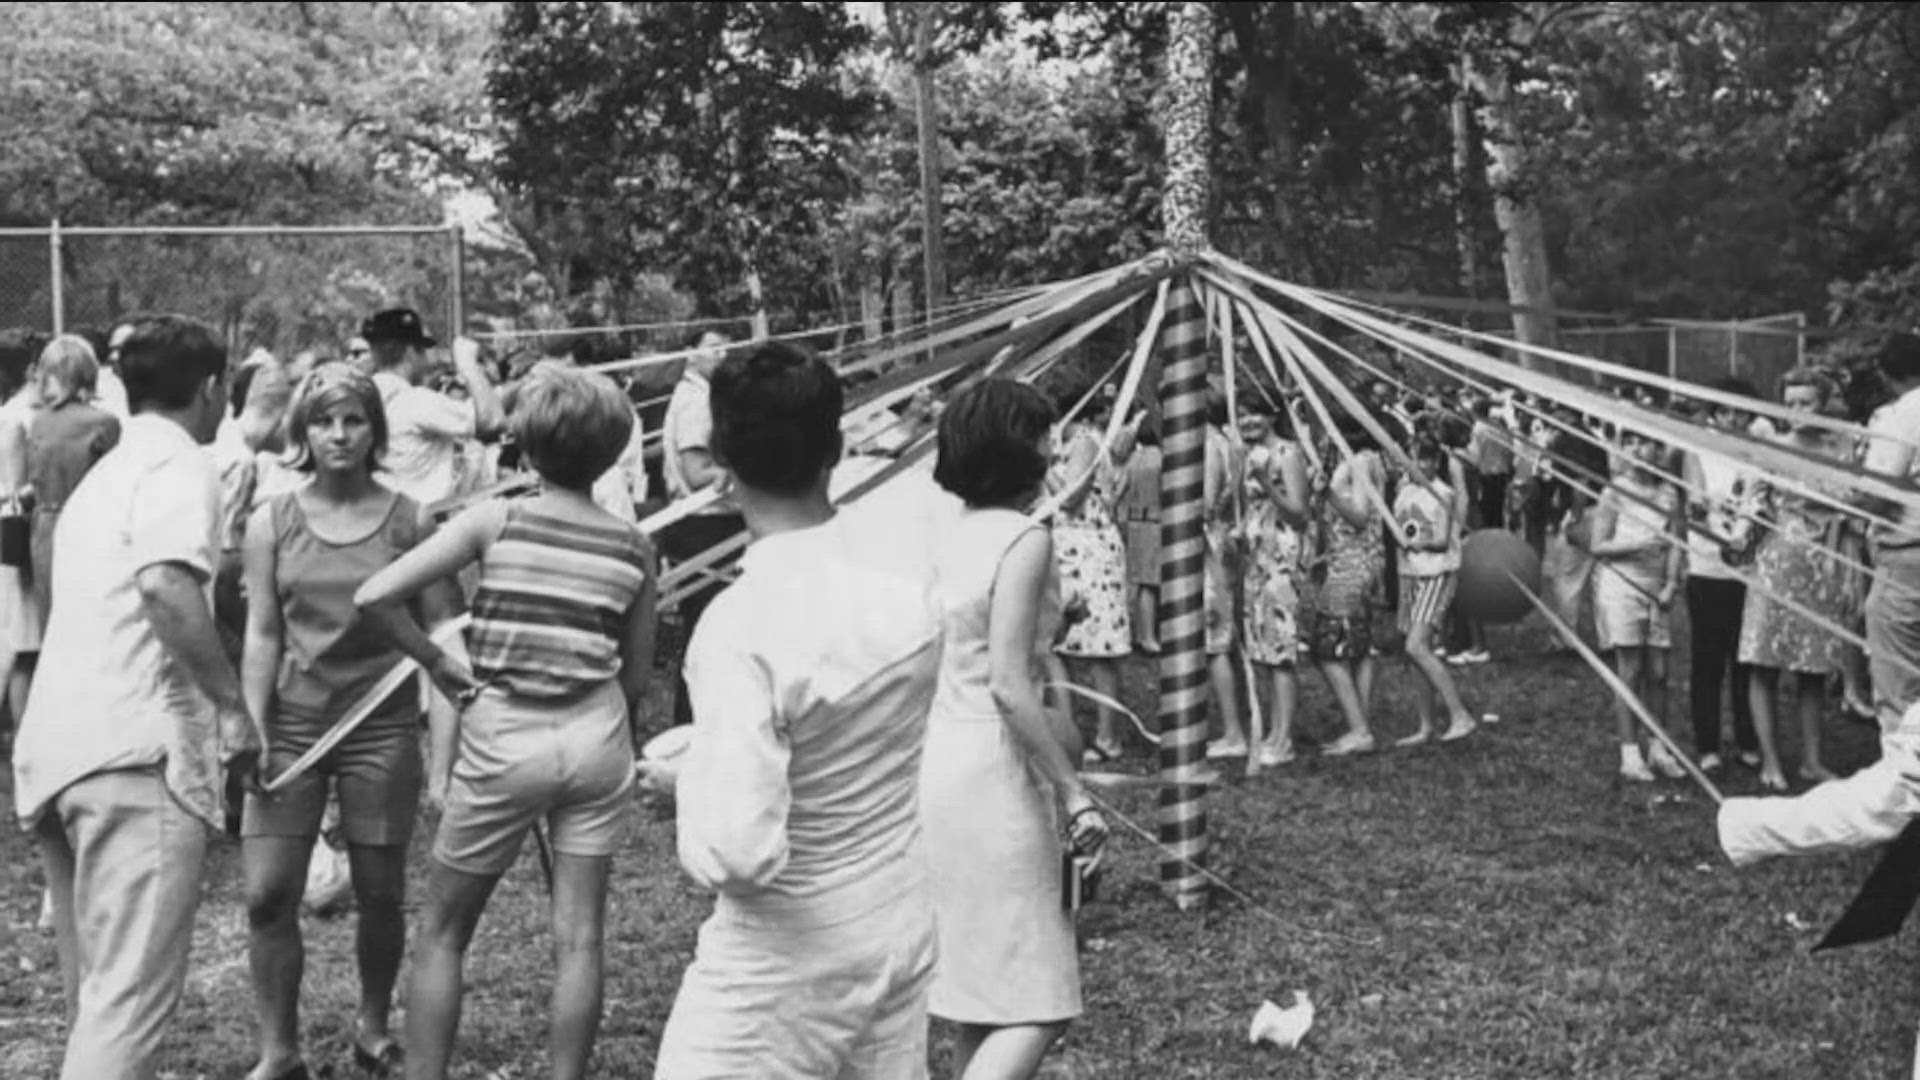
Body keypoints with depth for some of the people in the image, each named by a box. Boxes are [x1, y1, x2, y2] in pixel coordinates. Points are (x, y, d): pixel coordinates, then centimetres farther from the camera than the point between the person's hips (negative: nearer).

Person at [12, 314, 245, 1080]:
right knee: (130, 998, -10)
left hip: (54, 750, 9)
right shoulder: (179, 465, -4)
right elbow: (166, 585, -23)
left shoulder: (105, 474, 24)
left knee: (96, 994, 19)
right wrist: (232, 696, -14)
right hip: (134, 750, -9)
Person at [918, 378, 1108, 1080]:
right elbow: (1009, 684, -21)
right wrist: (1072, 792, -16)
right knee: (1036, 1004, -3)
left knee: (980, 995, 19)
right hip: (991, 765, -8)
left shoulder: (950, 536, 9)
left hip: (937, 754, 8)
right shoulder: (1024, 538, -14)